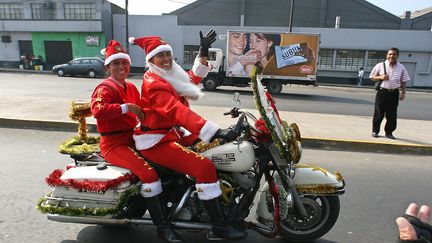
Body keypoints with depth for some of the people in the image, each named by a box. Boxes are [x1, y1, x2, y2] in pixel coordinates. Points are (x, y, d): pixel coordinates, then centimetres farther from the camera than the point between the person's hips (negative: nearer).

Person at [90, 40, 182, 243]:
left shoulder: (131, 87, 16)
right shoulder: (105, 88, -11)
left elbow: (141, 112, 21)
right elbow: (97, 110, -32)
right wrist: (126, 107, -32)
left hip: (132, 139, 9)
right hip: (114, 144, -9)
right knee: (148, 172, -27)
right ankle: (162, 227, -16)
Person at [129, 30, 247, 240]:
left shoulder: (170, 75, 10)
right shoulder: (153, 83, -20)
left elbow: (193, 77, 24)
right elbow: (179, 112, -35)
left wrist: (203, 52, 13)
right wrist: (217, 132, -44)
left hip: (174, 133, 10)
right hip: (156, 141, -10)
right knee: (204, 166, -25)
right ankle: (220, 226, -13)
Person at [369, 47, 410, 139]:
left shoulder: (401, 68, 6)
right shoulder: (380, 65, -1)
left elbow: (403, 81, 10)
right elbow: (372, 77, 4)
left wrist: (403, 92, 2)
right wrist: (380, 77, -14)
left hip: (394, 93, 2)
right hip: (382, 92, -2)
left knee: (392, 115, 6)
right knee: (379, 113, 2)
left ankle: (389, 132, 18)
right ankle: (375, 131, 15)